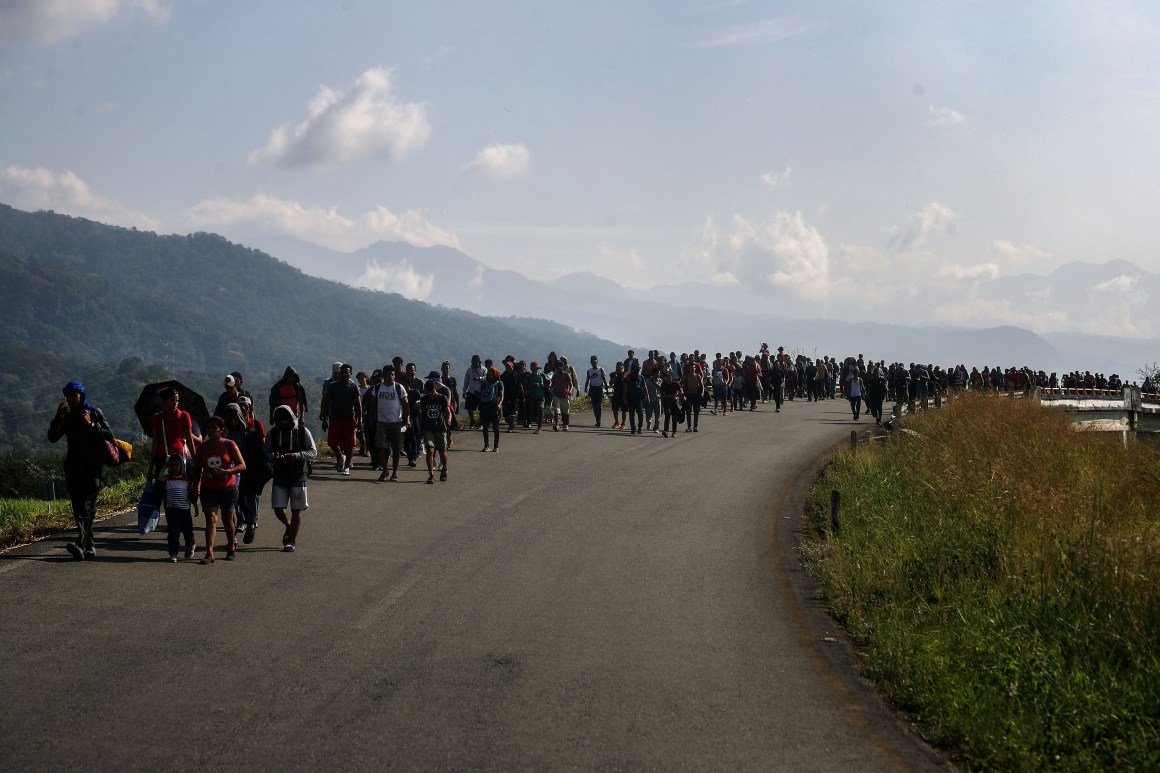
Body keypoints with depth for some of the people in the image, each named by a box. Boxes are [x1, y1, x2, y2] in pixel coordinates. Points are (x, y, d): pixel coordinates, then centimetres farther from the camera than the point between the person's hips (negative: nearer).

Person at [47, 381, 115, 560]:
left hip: (92, 466, -5)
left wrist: (91, 425, -15)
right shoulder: (67, 416, 13)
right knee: (78, 508, 4)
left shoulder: (94, 412, 3)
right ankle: (89, 546, 10)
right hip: (73, 468, 5)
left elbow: (109, 436, -3)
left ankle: (81, 544, -30)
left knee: (86, 506, -17)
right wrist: (58, 418, -10)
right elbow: (53, 438, 3)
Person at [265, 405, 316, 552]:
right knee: (278, 509, -2)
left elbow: (313, 452, -3)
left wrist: (297, 455, -20)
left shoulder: (302, 432, -3)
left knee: (296, 510, 1)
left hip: (298, 477, -2)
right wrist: (274, 457, -18)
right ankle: (289, 526, 29)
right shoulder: (272, 433, 3)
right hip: (279, 478, 2)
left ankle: (292, 541, 10)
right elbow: (266, 453, 5)